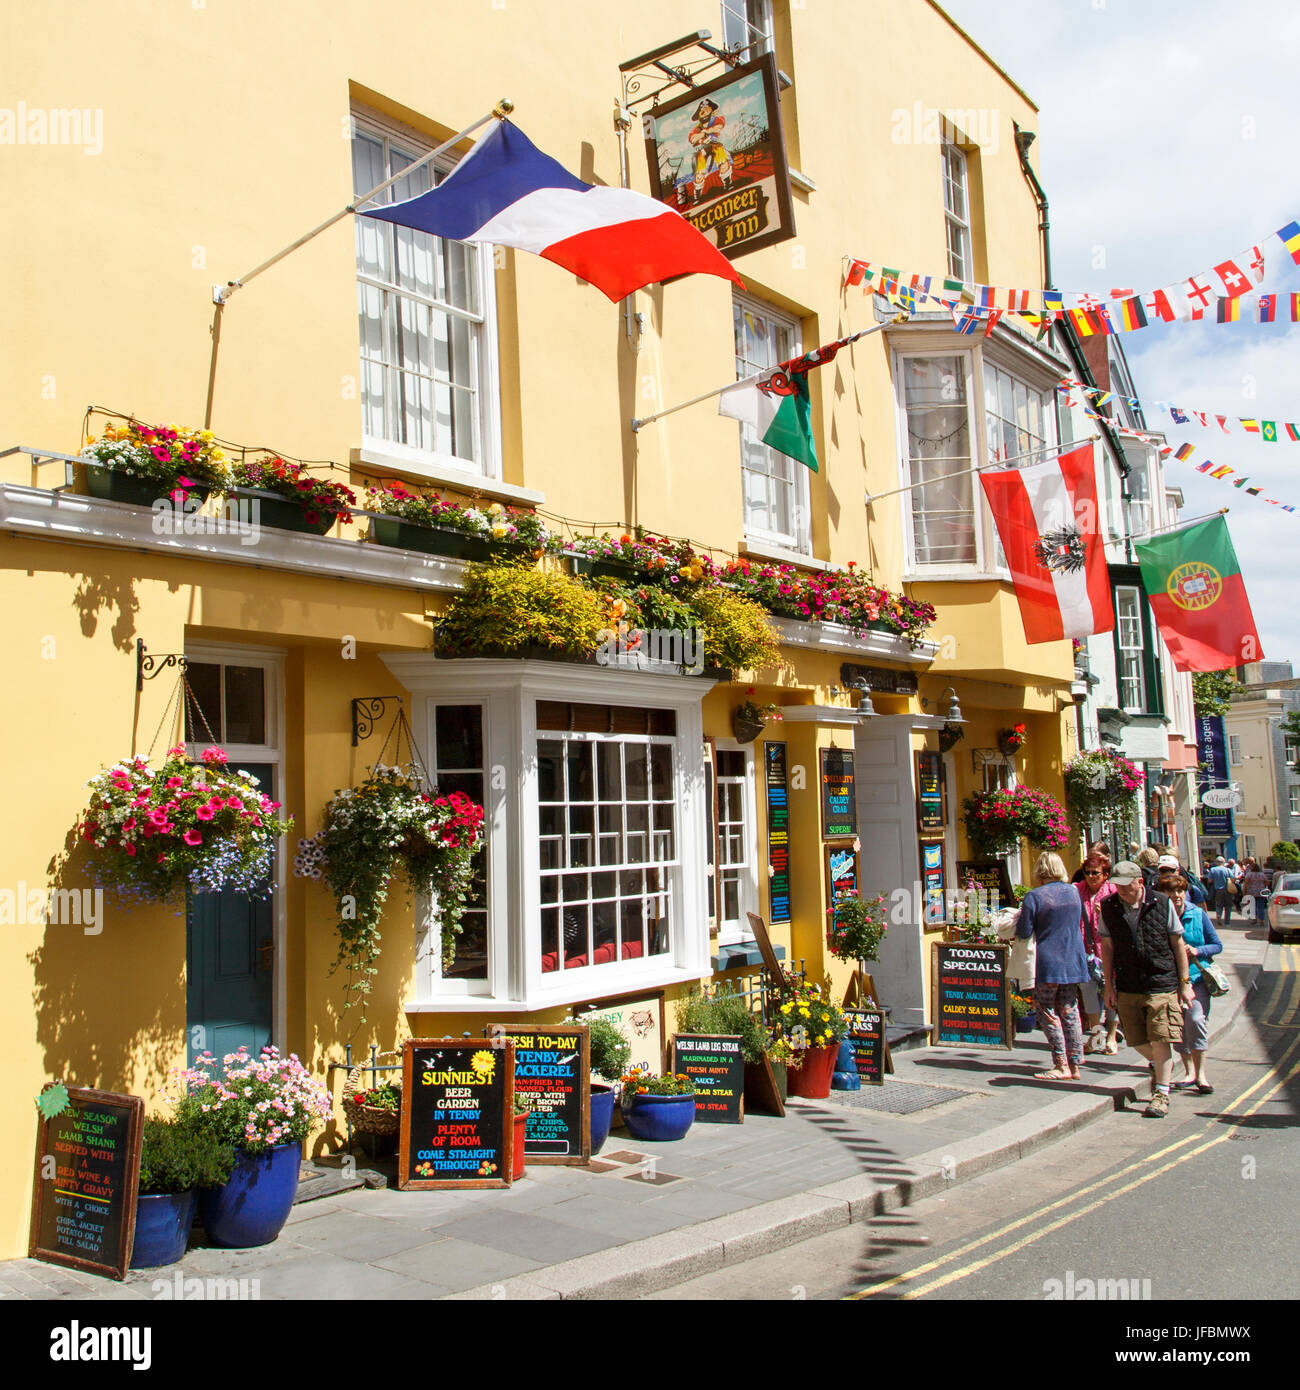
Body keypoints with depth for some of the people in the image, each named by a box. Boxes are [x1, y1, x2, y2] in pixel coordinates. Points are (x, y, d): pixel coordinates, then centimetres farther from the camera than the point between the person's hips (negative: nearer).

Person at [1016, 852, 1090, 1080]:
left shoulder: (1034, 896, -14)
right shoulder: (1074, 892, 4)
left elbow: (1024, 931, -13)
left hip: (1048, 963, -6)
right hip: (1073, 962, 6)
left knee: (1048, 1014, 3)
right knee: (1069, 1012, 12)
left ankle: (1061, 1065, 1)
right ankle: (1075, 1065, 13)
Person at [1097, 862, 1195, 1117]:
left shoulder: (1162, 903, -5)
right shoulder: (1108, 908, -1)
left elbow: (1178, 944, 2)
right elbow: (1107, 947, 7)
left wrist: (1185, 983, 2)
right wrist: (1109, 985, 6)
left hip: (1162, 984, -3)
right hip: (1127, 986, 3)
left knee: (1160, 1039, -8)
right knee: (1136, 1039, 9)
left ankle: (1161, 1092, 6)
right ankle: (1160, 1065, 40)